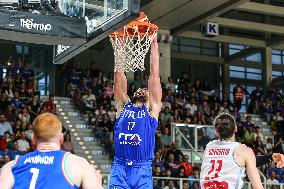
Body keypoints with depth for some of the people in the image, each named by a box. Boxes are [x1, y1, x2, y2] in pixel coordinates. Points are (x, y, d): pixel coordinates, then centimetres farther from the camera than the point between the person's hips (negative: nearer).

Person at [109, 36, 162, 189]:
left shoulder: (152, 109, 11)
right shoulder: (123, 105, 15)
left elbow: (154, 74, 8)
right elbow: (119, 75, 12)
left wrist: (154, 45, 8)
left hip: (142, 169, -1)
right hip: (119, 167, 1)